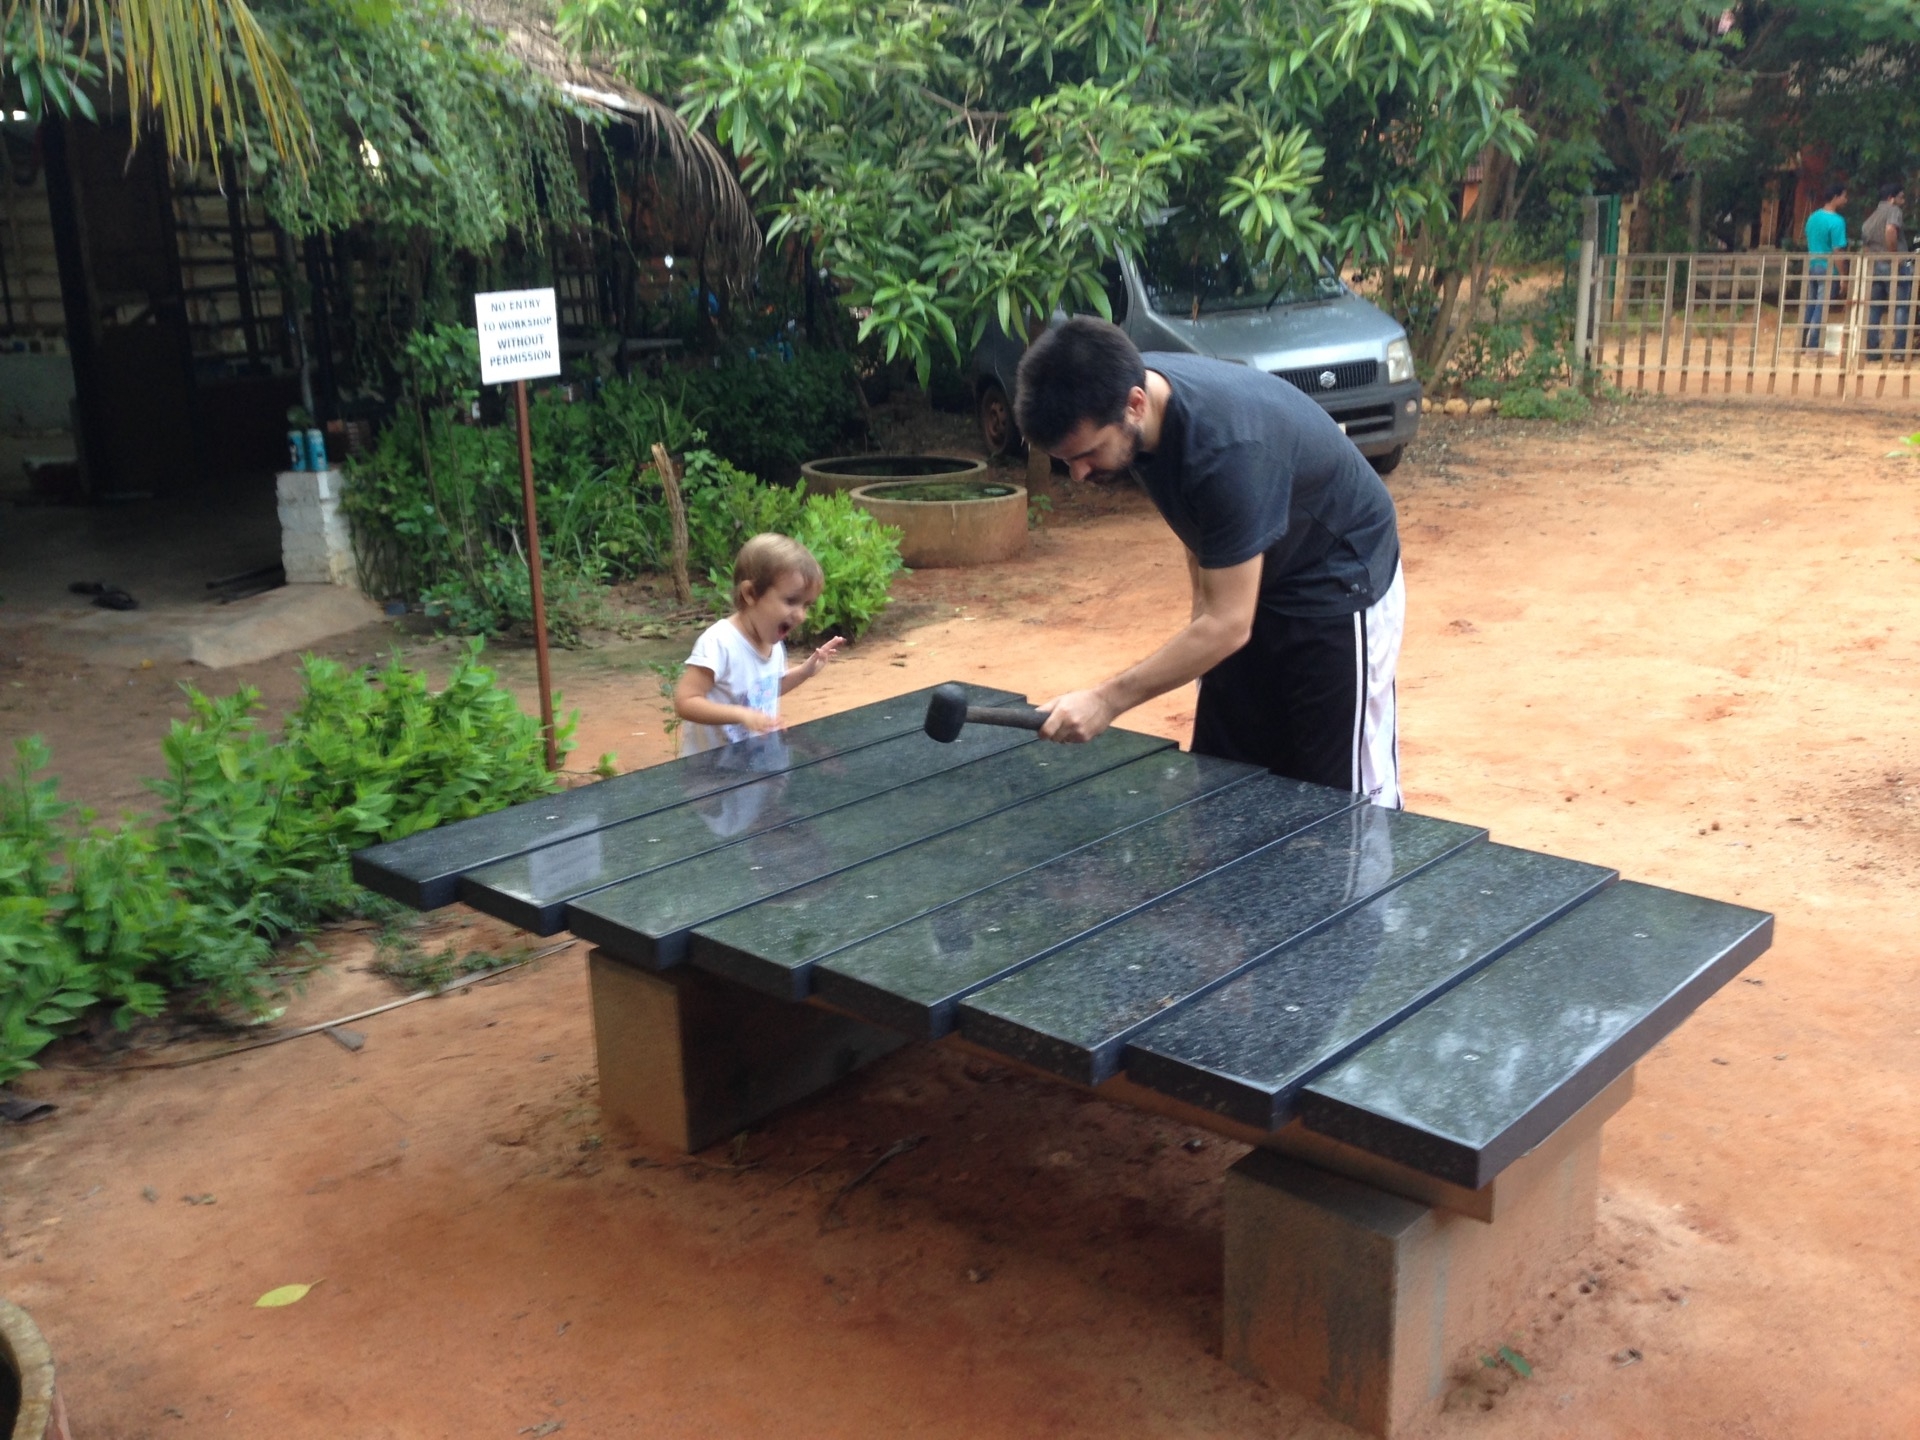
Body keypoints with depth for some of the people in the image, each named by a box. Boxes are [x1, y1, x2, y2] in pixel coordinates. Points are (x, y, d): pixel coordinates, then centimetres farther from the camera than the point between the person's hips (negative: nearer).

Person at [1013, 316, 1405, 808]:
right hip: (1253, 576, 8)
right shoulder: (1134, 383, -13)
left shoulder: (1227, 446, -37)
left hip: (1338, 587, -7)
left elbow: (1227, 624, -32)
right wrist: (1203, 610, 6)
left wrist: (1107, 700, -31)